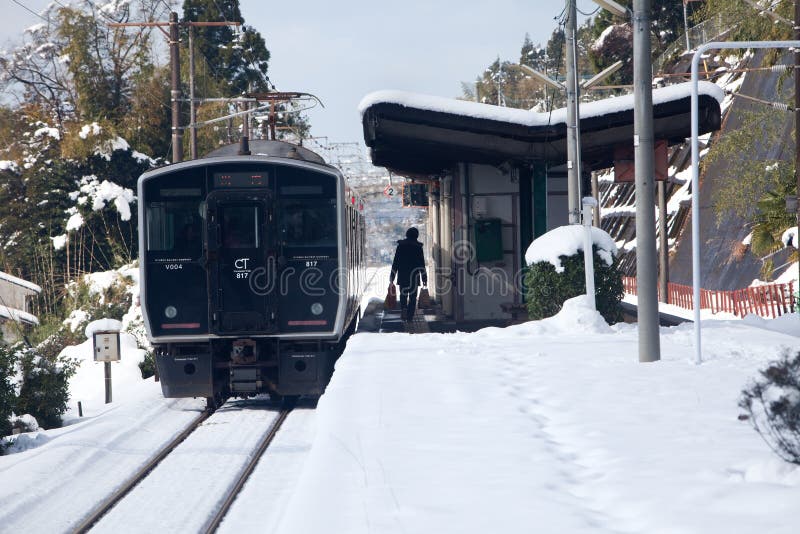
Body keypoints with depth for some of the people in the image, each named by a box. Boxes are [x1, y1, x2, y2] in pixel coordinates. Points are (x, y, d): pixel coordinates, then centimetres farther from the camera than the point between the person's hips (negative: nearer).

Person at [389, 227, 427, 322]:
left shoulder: (401, 245, 1)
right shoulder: (418, 246, -2)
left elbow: (395, 261, 1)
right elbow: (422, 263, -1)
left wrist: (392, 276, 7)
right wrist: (424, 278, 3)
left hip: (402, 275, 1)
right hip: (414, 276, -1)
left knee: (403, 295, 14)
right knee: (412, 297, 5)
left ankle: (403, 308, -12)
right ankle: (410, 317, 0)